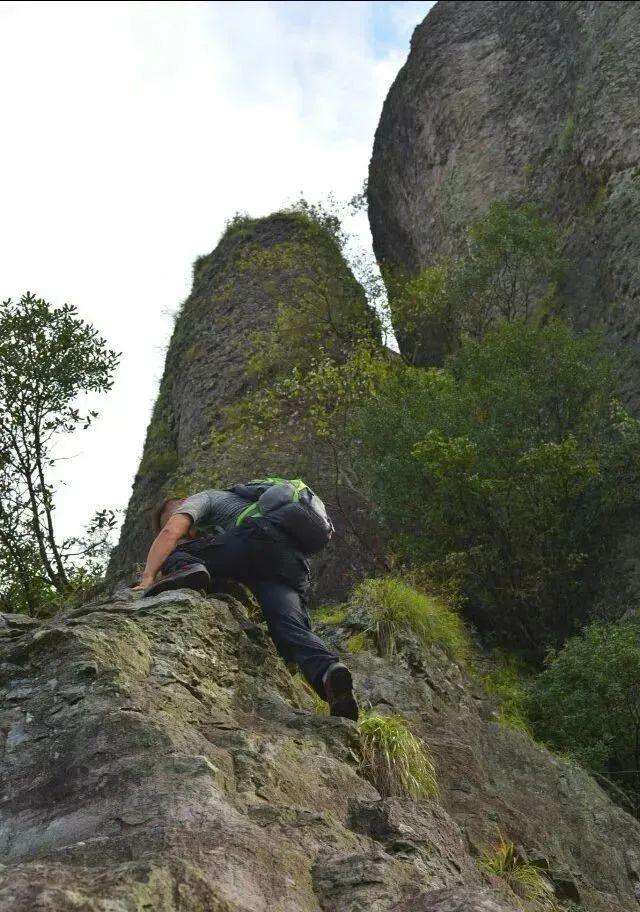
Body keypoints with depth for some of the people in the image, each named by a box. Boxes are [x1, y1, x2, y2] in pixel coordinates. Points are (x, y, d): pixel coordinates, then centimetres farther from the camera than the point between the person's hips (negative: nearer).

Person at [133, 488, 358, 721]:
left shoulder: (201, 498, 25)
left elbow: (171, 532, 3)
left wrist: (148, 577, 3)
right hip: (294, 564, 6)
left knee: (173, 554, 11)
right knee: (292, 630, -15)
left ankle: (185, 569, -24)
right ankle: (328, 670, -46)